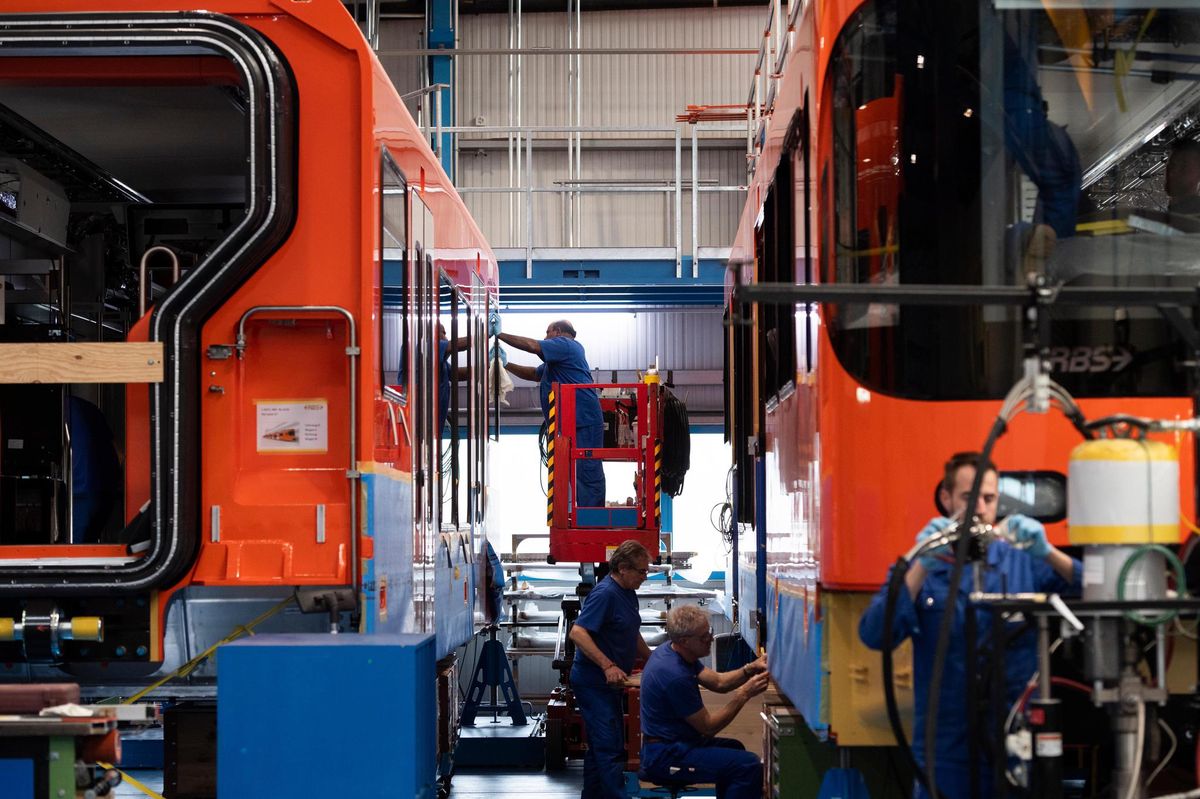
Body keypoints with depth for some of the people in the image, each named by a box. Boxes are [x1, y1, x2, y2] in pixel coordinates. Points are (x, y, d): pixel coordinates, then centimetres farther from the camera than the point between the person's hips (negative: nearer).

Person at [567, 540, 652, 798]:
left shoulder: (628, 593, 12)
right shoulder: (605, 593, -19)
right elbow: (577, 633, -27)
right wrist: (608, 666, -31)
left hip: (608, 682, 10)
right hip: (593, 682, -10)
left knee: (600, 746, 15)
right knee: (610, 748, -12)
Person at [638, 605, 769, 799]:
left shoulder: (669, 651, 3)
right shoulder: (676, 676, -27)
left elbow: (718, 682, 10)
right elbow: (708, 727, -18)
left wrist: (750, 669, -6)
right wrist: (744, 695, -17)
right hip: (665, 758, -11)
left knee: (733, 748, 30)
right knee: (749, 765, -19)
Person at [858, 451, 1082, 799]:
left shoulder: (1025, 562, 6)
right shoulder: (918, 569, 4)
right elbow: (875, 635, -11)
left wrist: (1048, 554, -22)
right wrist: (924, 566, -20)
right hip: (946, 748, -1)